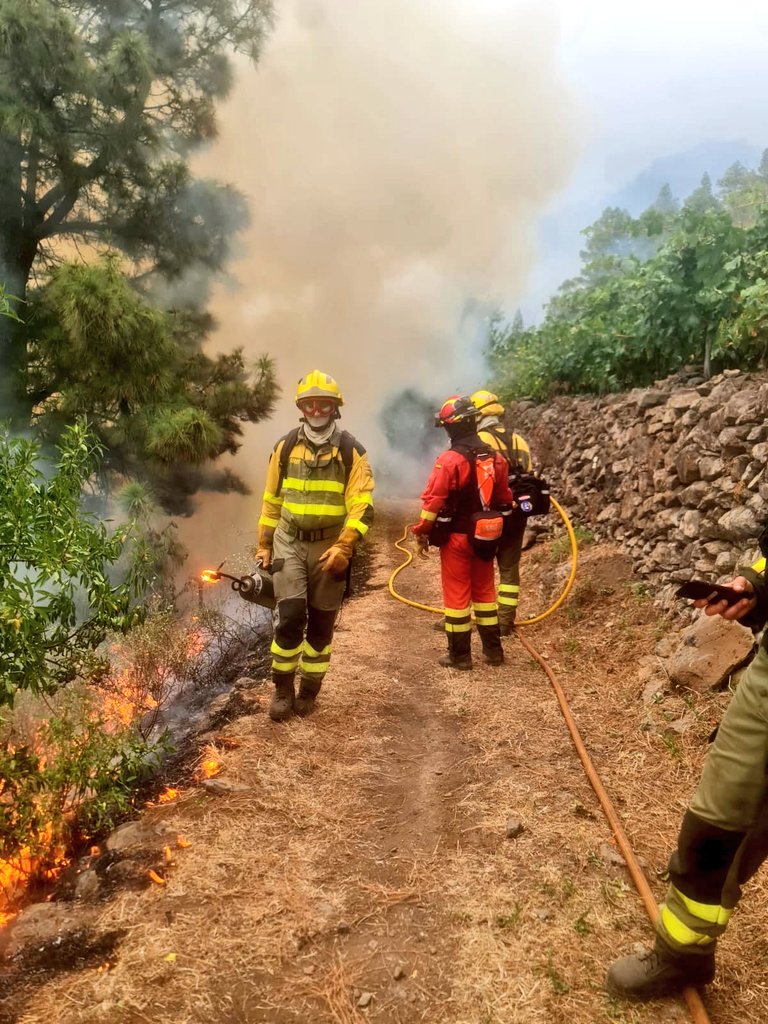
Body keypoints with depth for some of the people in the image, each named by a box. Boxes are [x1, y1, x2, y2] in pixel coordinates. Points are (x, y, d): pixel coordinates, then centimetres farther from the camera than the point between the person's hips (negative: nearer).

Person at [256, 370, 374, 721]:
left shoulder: (351, 451, -3)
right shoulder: (285, 447, 4)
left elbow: (362, 505, -8)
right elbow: (271, 500, 12)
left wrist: (343, 547, -18)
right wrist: (264, 544, 12)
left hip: (330, 547, -1)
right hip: (289, 543, 1)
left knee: (321, 622, 7)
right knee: (289, 615, -10)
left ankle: (309, 689, 23)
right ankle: (283, 688, 8)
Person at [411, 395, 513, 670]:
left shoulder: (449, 460, -18)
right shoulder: (495, 457, 2)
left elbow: (432, 502, -18)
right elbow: (504, 500, 11)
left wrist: (422, 533, -6)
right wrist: (499, 530, 23)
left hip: (457, 537, -6)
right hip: (485, 536, 6)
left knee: (457, 594, 4)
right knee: (484, 590, 17)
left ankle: (460, 655, 11)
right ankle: (493, 649, 24)